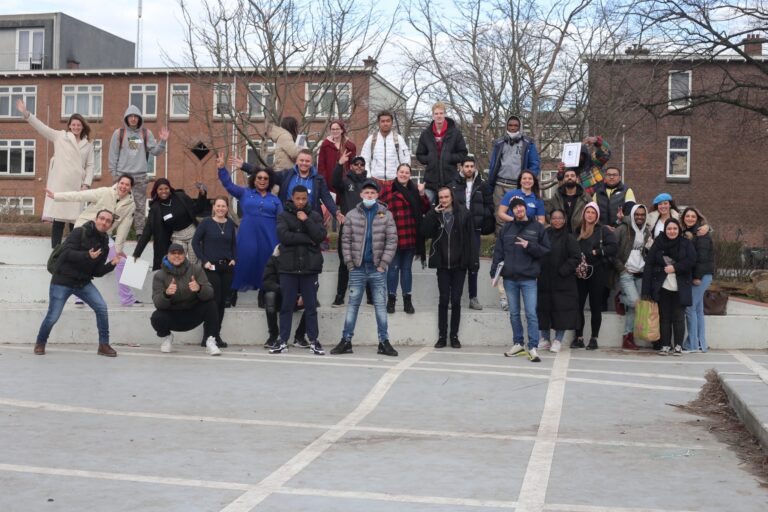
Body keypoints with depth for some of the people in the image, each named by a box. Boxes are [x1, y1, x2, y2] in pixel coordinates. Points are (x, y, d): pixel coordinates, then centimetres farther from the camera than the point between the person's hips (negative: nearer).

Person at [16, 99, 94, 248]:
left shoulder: (88, 145, 13)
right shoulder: (60, 136, 7)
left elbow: (90, 166, 10)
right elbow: (42, 127, -1)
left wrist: (86, 184, -1)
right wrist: (26, 113, -13)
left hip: (77, 186, 2)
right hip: (59, 184, -2)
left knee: (75, 220, 4)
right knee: (58, 218, -5)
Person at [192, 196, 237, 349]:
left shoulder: (230, 224, 8)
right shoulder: (206, 223, -4)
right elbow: (195, 242, -3)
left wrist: (233, 259, 3)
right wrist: (204, 261, -8)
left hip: (227, 267, 4)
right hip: (211, 267, -4)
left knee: (222, 301, 6)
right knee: (214, 300, -7)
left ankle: (217, 335, 15)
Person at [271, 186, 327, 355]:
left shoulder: (315, 216, 8)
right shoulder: (283, 216, 4)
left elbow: (321, 236, -5)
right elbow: (284, 236, -11)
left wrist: (306, 220, -10)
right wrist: (308, 239, -9)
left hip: (310, 268, 1)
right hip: (288, 267, -1)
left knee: (311, 306, 5)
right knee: (286, 306, 4)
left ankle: (313, 341, 11)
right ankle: (283, 341, 10)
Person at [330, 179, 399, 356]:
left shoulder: (386, 215, 2)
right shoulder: (352, 215, 4)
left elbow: (392, 241, -2)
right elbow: (346, 239, 4)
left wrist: (383, 263, -8)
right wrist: (349, 262, -3)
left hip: (378, 268, 0)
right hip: (357, 268, 1)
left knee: (380, 305, 4)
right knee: (352, 304, 5)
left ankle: (384, 342, 9)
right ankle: (346, 340, 9)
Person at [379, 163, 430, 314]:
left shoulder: (414, 189, 13)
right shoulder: (387, 188, -3)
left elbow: (425, 210, 7)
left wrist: (422, 194, -6)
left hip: (410, 237, 4)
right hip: (394, 236, -4)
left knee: (407, 268, 11)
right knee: (393, 267, 1)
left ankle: (407, 300, 16)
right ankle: (391, 299, 10)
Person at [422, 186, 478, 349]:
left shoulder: (463, 214, -2)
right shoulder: (434, 215, 5)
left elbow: (470, 239, -3)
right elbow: (425, 232, -9)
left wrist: (473, 262, -7)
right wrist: (434, 213, -14)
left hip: (459, 264, -1)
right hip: (442, 265, 1)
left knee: (456, 301, 3)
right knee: (443, 300, 3)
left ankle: (454, 336, 11)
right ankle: (442, 336, 8)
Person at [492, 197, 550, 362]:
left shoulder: (537, 228, 3)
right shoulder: (506, 228, 10)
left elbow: (546, 251, 0)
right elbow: (498, 252, 9)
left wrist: (529, 246, -14)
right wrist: (494, 273, -1)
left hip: (528, 278, -3)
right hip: (509, 278, 3)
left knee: (531, 314, -7)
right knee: (514, 313, 10)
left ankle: (533, 347, -5)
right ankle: (518, 344, 21)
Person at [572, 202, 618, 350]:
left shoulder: (603, 230, -1)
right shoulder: (578, 230, 11)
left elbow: (614, 247, -11)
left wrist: (596, 252, -14)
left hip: (597, 272, -4)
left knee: (595, 306, 2)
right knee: (577, 305, 1)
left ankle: (594, 338, 9)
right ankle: (579, 337, 9)